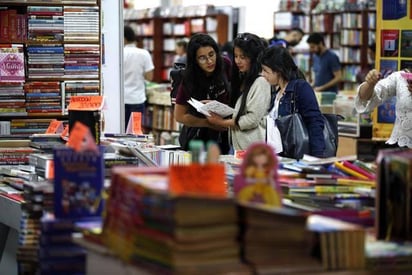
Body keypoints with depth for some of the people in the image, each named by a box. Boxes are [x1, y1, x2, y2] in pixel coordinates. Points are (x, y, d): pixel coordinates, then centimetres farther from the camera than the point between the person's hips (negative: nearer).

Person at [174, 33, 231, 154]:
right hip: (199, 137, -3)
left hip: (223, 135, 3)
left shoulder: (225, 65, -13)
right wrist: (210, 123, -20)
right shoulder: (189, 80, -20)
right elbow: (180, 116, -13)